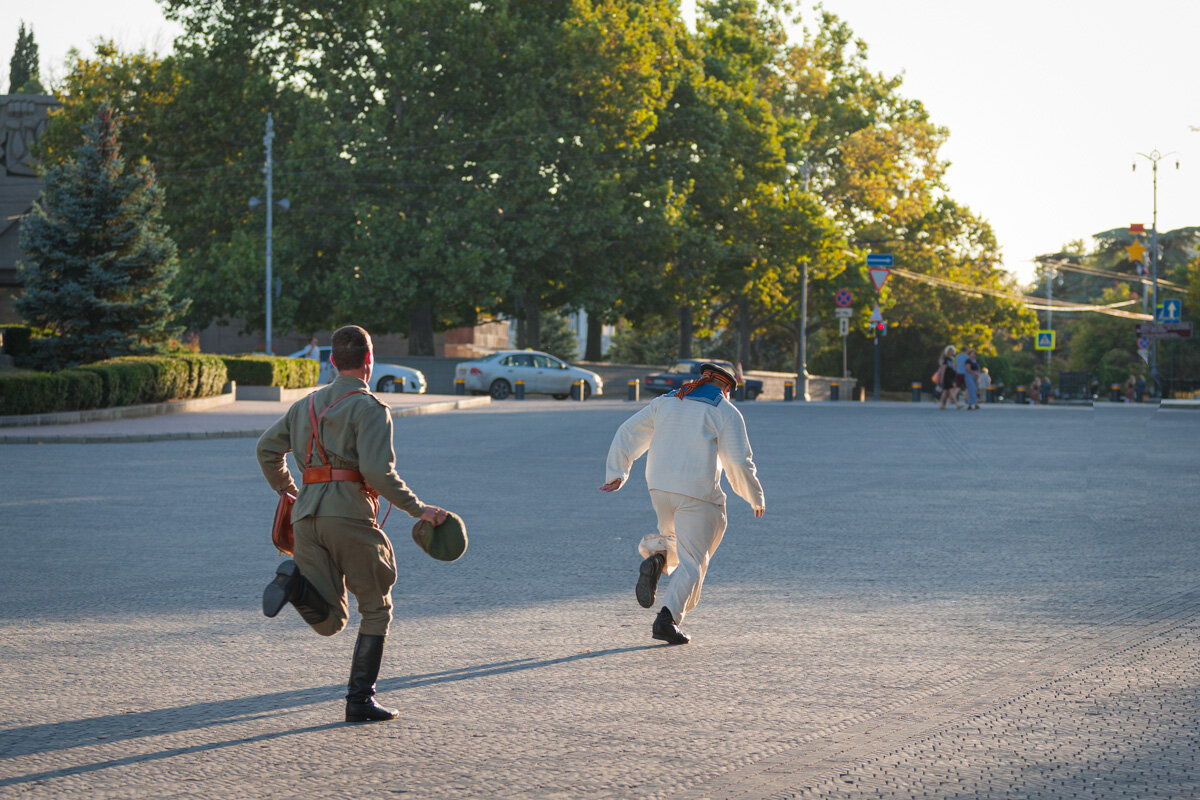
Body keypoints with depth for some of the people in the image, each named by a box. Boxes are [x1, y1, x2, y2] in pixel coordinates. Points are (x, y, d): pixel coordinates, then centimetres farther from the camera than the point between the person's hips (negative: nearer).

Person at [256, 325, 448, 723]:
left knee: (329, 621, 5)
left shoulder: (307, 404, 20)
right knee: (376, 609, 11)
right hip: (349, 514, -6)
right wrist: (419, 509, -8)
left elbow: (267, 448, 17)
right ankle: (361, 701, 6)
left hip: (307, 516, 6)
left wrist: (287, 491, 31)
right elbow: (378, 470, -15)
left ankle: (294, 582, -24)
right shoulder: (370, 409, -2)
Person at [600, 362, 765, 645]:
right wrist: (756, 498, 8)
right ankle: (667, 619, -14)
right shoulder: (726, 413, 1)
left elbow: (628, 434, 12)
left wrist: (616, 474, 13)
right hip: (697, 495, -5)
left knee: (674, 538, 29)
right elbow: (739, 464, -5)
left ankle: (656, 558, -5)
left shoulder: (665, 402, 15)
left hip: (660, 489, 5)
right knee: (692, 561, 2)